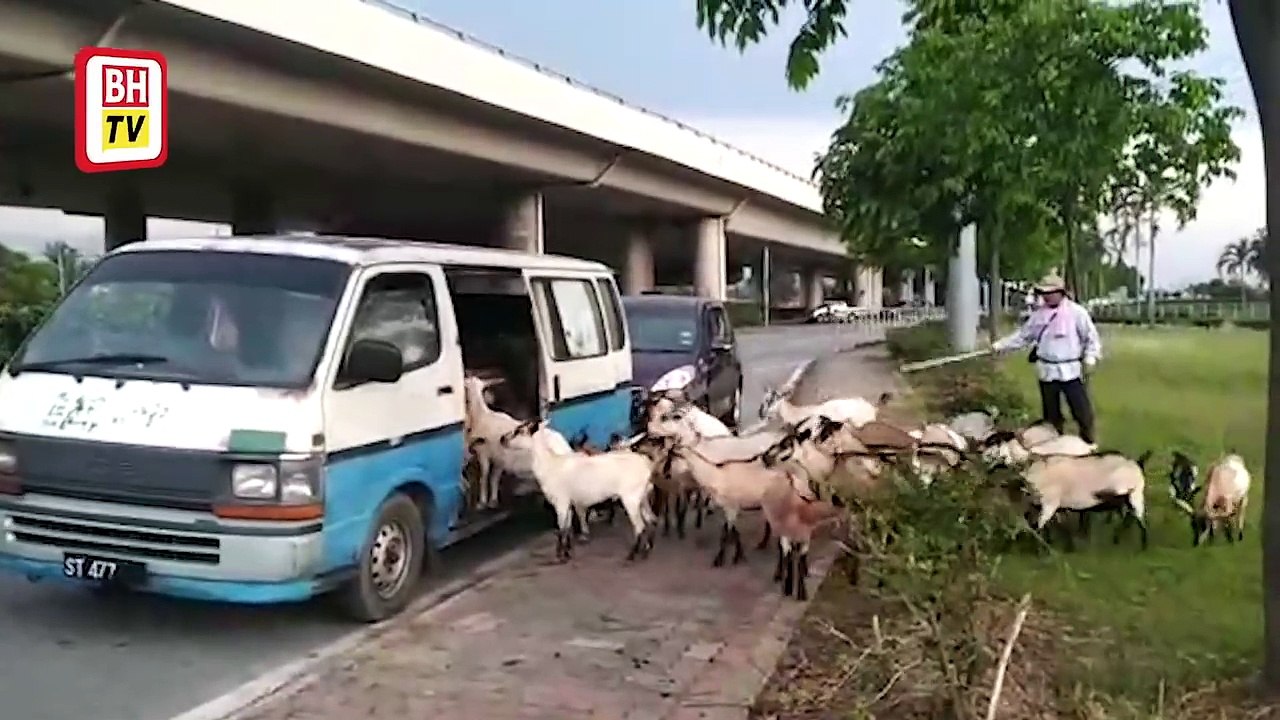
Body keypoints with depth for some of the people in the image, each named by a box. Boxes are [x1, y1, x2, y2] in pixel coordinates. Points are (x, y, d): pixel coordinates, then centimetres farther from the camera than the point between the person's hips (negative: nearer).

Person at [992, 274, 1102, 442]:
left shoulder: (1076, 312, -7)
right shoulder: (1039, 314, 5)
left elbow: (1091, 337, -3)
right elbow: (1023, 336, 11)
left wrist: (1090, 356, -16)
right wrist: (1001, 345, 5)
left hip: (1071, 370, -4)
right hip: (1047, 371, 4)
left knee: (1082, 410, 0)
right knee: (1051, 414, 14)